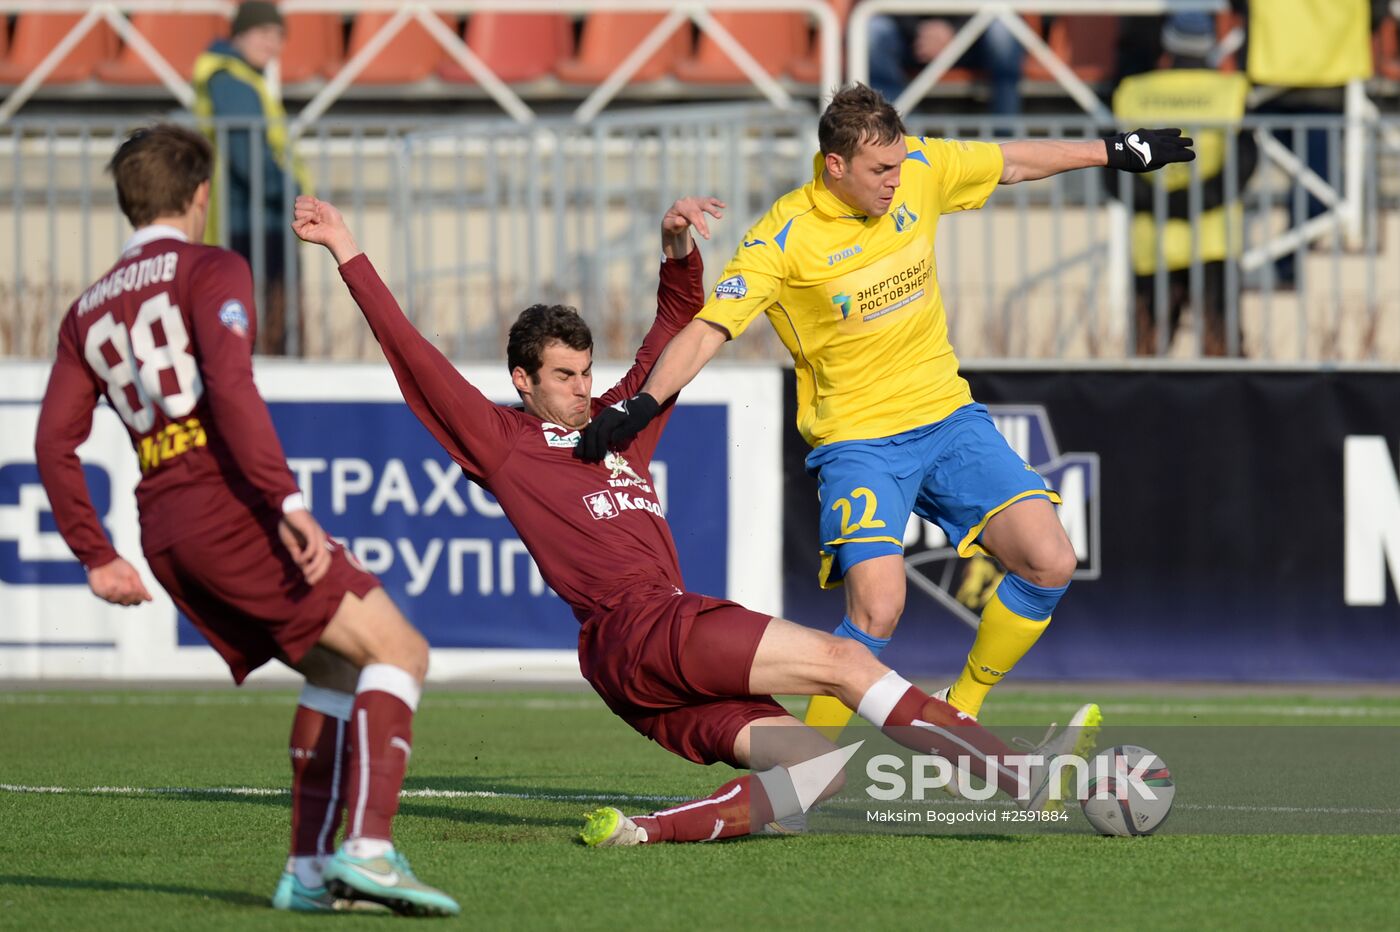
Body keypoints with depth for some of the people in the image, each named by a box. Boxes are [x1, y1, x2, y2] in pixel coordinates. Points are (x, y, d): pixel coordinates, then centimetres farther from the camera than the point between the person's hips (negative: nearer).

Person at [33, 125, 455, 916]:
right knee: (398, 650, -7)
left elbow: (55, 444, 14)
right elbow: (231, 388, -17)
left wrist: (98, 558, 16)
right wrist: (289, 504, -22)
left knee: (336, 668, 19)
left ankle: (309, 869, 9)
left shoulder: (88, 313, 20)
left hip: (164, 532, 8)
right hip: (229, 505, -8)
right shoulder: (211, 271, -1)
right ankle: (369, 847, -24)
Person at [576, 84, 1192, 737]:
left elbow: (1013, 163, 15)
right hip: (856, 440, -5)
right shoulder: (783, 238, -17)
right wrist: (643, 403, -39)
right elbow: (708, 331, -23)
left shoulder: (919, 169, -2)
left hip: (948, 417, 5)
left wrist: (1117, 152, 26)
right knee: (876, 610, -25)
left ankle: (959, 711, 12)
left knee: (1050, 564, -10)